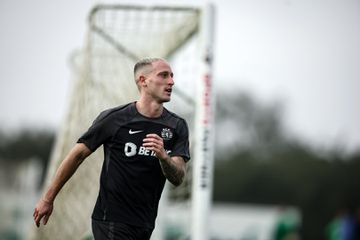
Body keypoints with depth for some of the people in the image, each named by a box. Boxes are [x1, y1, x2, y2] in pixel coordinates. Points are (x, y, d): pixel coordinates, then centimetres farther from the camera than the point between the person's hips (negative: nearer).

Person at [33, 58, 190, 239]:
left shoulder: (178, 127, 1)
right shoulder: (113, 119, -8)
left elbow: (177, 179, -6)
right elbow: (77, 155, 0)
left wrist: (163, 156, -29)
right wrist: (48, 199, 4)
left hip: (145, 224, 5)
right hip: (112, 222, -5)